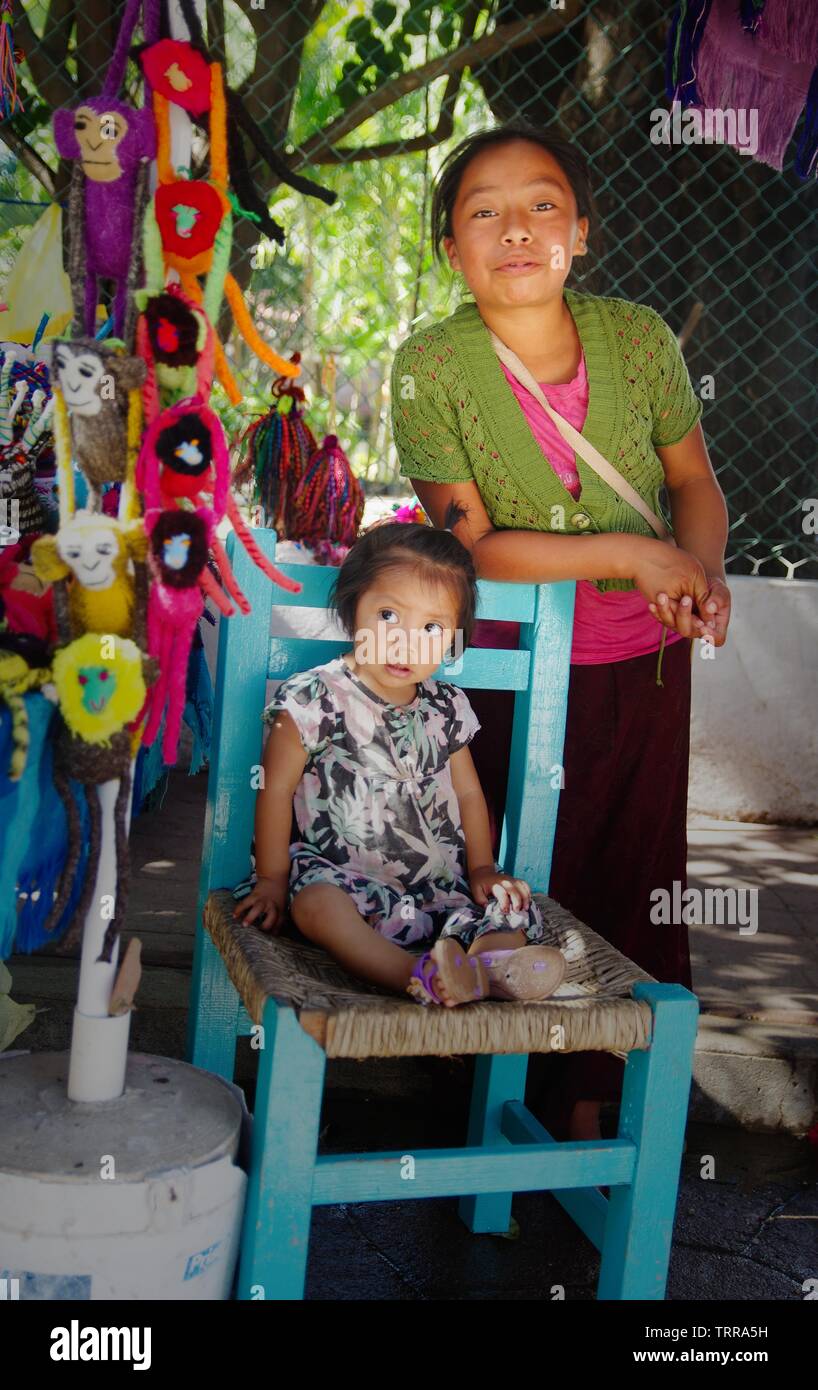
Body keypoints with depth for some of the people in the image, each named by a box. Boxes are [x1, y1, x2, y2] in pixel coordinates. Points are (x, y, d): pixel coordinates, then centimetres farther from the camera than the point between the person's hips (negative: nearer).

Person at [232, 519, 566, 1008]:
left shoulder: (448, 707, 9)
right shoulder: (315, 698, -5)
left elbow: (468, 793, 16)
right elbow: (277, 788, -1)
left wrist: (482, 868, 4)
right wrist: (272, 878, -1)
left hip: (442, 877, 5)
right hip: (345, 872, -5)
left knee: (511, 911, -16)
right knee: (315, 901, -36)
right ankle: (418, 974, -56)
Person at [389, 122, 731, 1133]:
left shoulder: (639, 337, -9)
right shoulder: (432, 366, -17)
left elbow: (694, 482, 4)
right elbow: (468, 544, -20)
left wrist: (705, 571, -16)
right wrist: (630, 553, -25)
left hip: (644, 660, 3)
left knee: (632, 885, 11)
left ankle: (589, 1094, 33)